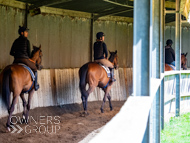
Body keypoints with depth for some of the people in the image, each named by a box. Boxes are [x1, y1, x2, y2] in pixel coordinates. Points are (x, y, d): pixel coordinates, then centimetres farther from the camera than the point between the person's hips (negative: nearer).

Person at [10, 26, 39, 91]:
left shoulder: (16, 41, 9)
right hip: (25, 60, -4)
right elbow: (29, 53, -3)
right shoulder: (26, 41, -5)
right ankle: (35, 85, 27)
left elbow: (11, 53, 11)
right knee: (34, 69, 23)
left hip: (16, 61, 4)